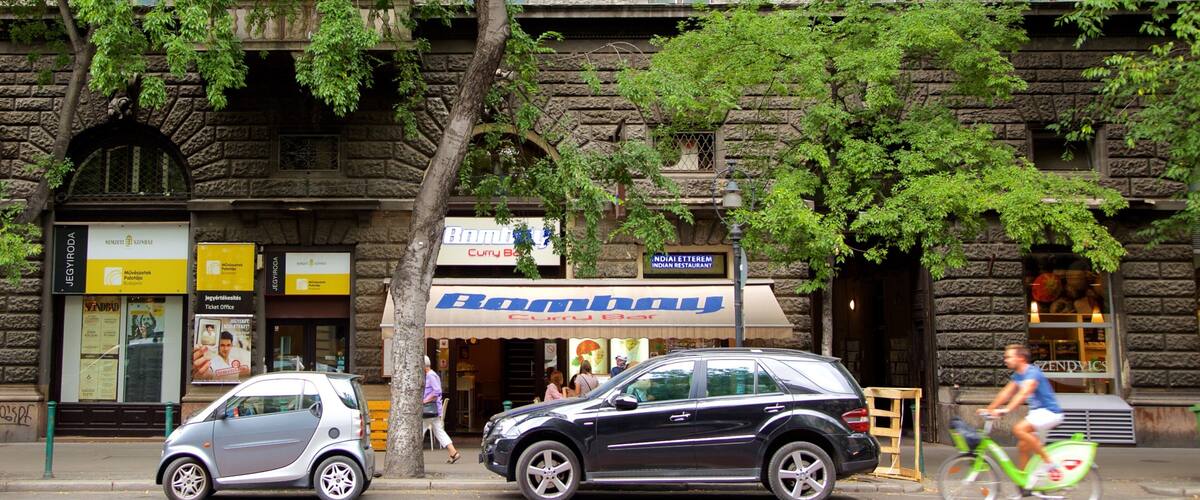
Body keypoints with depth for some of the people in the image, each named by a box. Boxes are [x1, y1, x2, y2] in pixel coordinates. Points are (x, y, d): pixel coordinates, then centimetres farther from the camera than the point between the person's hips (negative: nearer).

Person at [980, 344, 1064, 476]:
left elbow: (1023, 394, -35)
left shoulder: (1032, 373, -20)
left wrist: (1006, 410, -46)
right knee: (1023, 447, 7)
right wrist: (989, 409, 0)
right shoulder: (1017, 375, 8)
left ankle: (1048, 461, -19)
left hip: (1050, 412, -9)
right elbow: (1006, 393, 8)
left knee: (1019, 429, -27)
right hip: (1037, 412, 9)